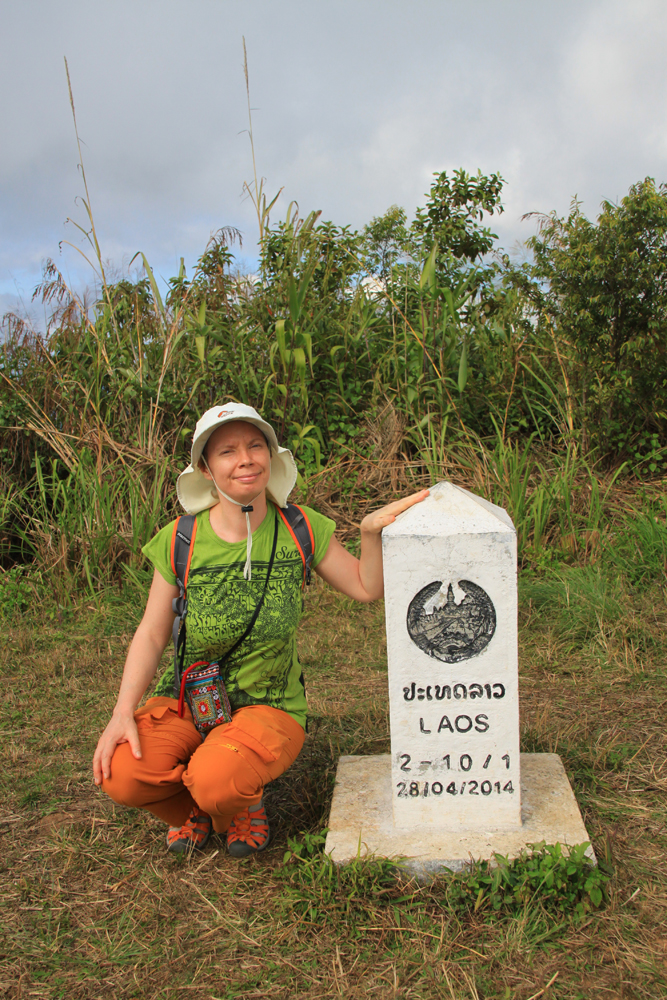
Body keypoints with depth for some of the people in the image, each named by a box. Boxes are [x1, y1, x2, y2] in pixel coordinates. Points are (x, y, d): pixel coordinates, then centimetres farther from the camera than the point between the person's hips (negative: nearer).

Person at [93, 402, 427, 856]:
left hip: (268, 706, -1)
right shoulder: (180, 540, -8)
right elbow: (151, 635, -1)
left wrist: (371, 532, -16)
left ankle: (241, 804, 9)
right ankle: (191, 807, 11)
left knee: (217, 782, -31)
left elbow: (366, 587, 3)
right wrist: (123, 712, -13)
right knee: (121, 774, -25)